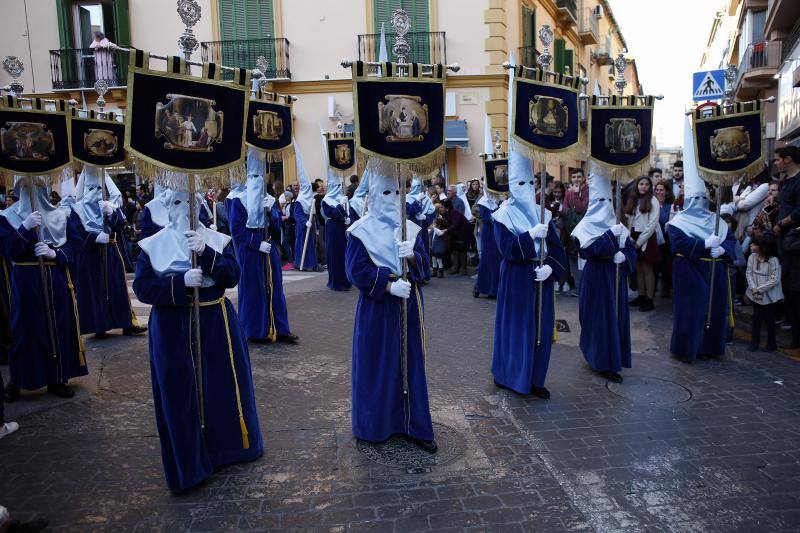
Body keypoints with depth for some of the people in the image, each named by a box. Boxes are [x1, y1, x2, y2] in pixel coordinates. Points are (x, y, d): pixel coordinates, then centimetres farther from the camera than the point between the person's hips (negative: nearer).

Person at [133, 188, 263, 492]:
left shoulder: (217, 240, 1)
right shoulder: (152, 245, -1)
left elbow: (232, 277, -9)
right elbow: (142, 287, -7)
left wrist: (205, 253, -23)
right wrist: (181, 282, -21)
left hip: (215, 322, 1)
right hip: (172, 328, -1)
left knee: (224, 387, 11)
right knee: (179, 395, 5)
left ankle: (228, 445, 34)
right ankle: (188, 463, 21)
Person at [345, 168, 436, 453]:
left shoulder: (410, 228, 8)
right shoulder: (362, 230, -4)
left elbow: (424, 264, 4)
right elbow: (356, 270, -10)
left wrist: (412, 255, -18)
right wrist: (389, 285, -20)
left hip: (408, 306, 4)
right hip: (376, 307, -4)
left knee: (411, 363, 8)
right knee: (377, 365, 4)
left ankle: (413, 424, 20)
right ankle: (375, 424, 22)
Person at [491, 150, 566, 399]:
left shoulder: (542, 214, 8)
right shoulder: (503, 216, -5)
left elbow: (557, 247, 3)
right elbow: (506, 248, -16)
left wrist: (550, 267, -14)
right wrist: (531, 235, -26)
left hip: (541, 278, 5)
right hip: (516, 279, -4)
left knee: (541, 328, 7)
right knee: (516, 327, 3)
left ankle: (535, 379, 20)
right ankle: (508, 375, 21)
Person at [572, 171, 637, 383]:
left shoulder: (617, 224, 11)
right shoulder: (586, 225, -5)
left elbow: (631, 248, 9)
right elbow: (588, 249, -21)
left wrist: (624, 256, -12)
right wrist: (611, 235, -22)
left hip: (616, 276, 5)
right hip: (597, 276, -5)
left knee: (617, 316, 8)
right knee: (600, 318, -2)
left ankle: (613, 357, 22)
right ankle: (605, 363, 7)